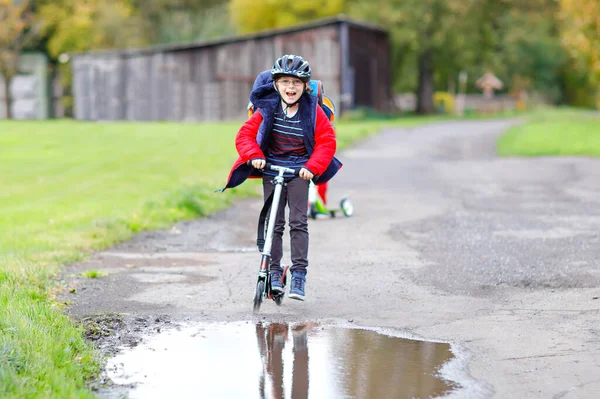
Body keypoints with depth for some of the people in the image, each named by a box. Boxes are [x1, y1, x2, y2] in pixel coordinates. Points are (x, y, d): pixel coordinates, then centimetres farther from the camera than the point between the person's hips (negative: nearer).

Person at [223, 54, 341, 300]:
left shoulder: (313, 111, -8)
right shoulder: (267, 109, -7)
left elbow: (327, 142, -5)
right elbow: (245, 135, -3)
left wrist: (312, 167, -17)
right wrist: (254, 156, -20)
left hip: (299, 171, -1)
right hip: (271, 169, 1)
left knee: (298, 222, -8)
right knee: (274, 223, 2)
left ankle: (299, 274, -4)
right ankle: (274, 271, 10)